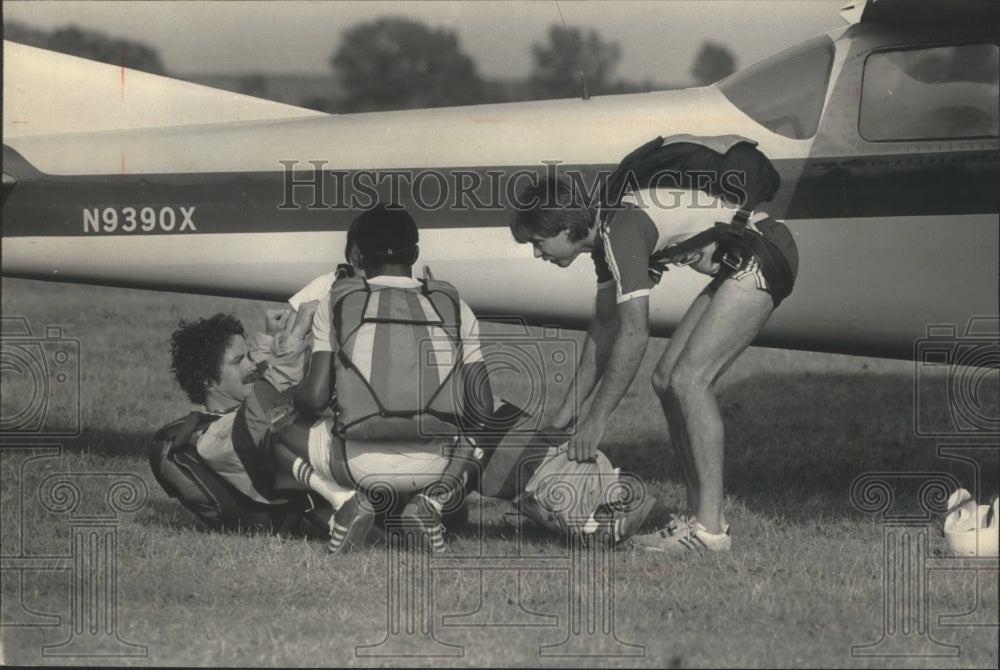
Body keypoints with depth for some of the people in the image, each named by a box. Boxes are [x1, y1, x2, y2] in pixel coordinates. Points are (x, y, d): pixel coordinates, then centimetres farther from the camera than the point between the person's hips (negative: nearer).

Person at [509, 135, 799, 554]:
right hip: (739, 266, 10)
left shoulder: (622, 228, -21)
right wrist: (570, 407, 21)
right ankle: (697, 514, 6)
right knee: (668, 380, 6)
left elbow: (633, 334, -25)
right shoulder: (605, 232, 10)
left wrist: (596, 420, -20)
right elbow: (605, 326, 21)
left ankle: (710, 527, -20)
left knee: (688, 380, -17)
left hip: (761, 259, -10)